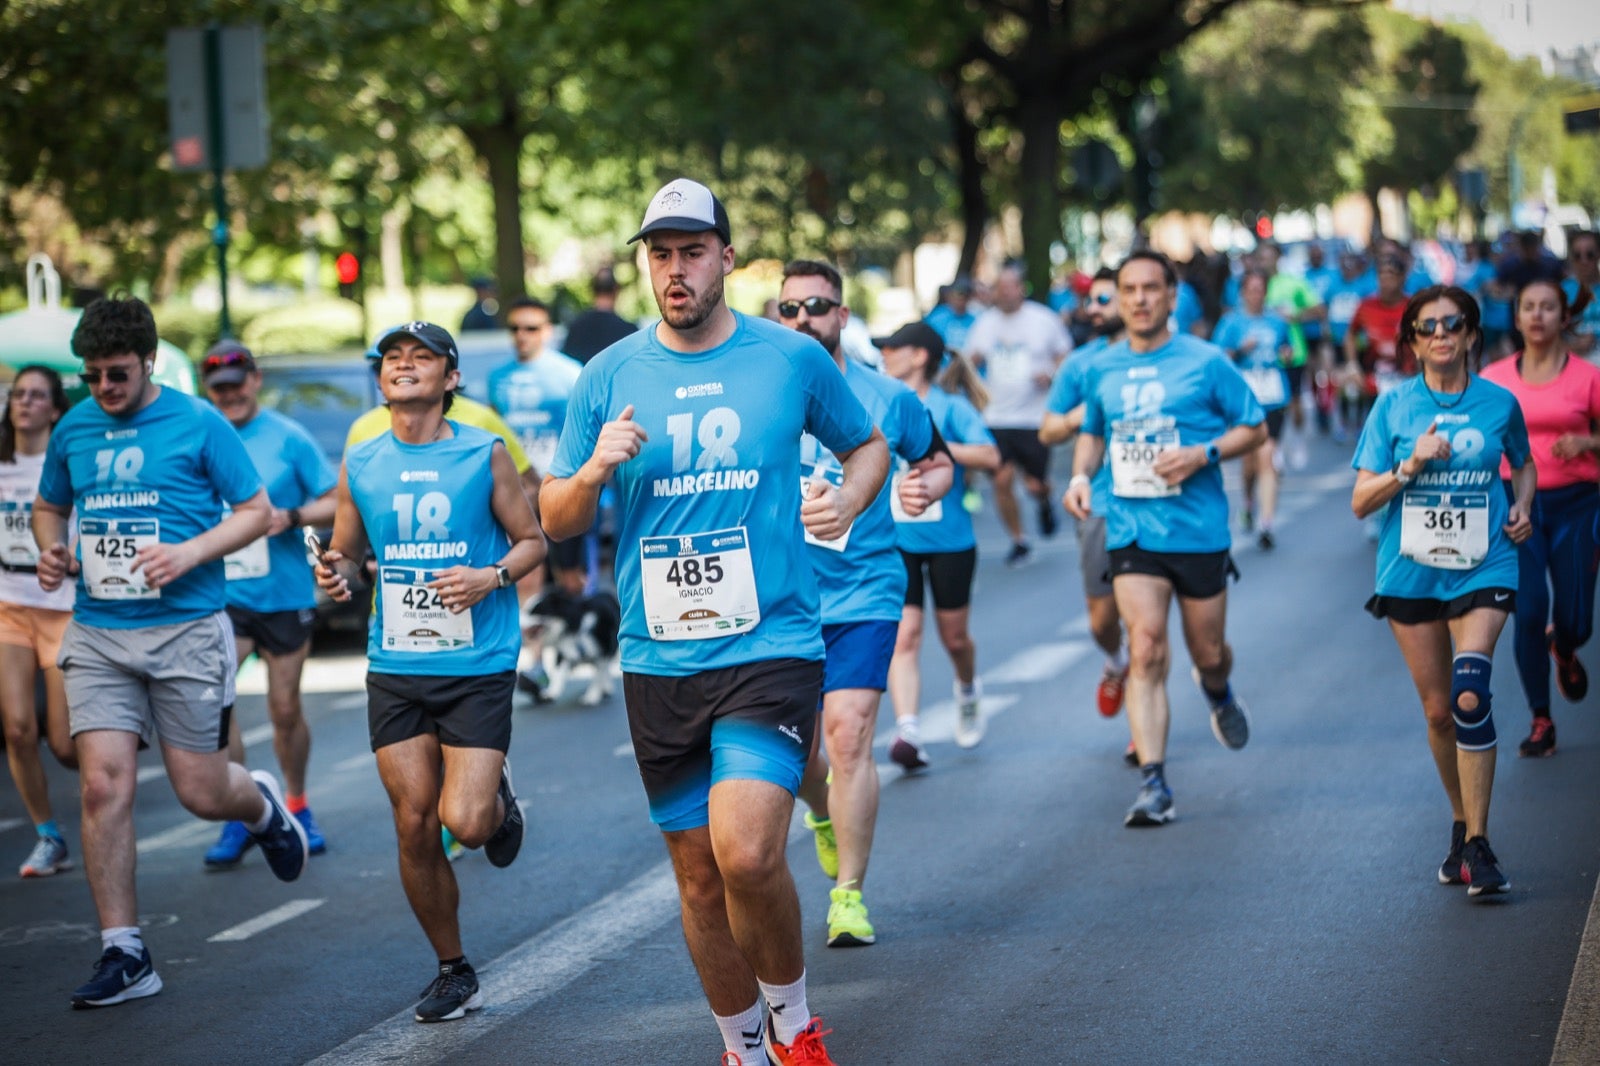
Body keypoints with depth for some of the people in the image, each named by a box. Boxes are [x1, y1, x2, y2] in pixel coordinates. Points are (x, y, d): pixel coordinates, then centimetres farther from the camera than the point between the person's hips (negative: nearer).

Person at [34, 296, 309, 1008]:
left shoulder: (197, 424, -3)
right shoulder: (73, 429, 9)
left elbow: (257, 510, 0)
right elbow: (49, 505, 25)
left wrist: (190, 552, -16)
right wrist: (50, 550, 2)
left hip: (187, 629, -3)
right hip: (96, 635, 3)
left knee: (201, 793, 2)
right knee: (103, 785, -9)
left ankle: (263, 805, 40)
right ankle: (123, 953, -2)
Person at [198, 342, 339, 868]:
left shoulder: (288, 438, -3)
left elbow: (336, 503, -1)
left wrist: (291, 517, -17)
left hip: (285, 593, -1)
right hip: (220, 593, 1)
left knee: (285, 709, 9)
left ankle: (297, 806, 32)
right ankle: (237, 819, -9)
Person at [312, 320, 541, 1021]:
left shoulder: (484, 454, -2)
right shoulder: (359, 466, 6)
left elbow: (532, 541, 5)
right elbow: (346, 557, 16)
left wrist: (490, 577, -15)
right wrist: (338, 577, -8)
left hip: (478, 667, -3)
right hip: (395, 669, 3)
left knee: (464, 823, -14)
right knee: (414, 826, 0)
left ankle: (499, 798, 25)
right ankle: (454, 974, 16)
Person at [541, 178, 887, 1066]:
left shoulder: (793, 358, 1)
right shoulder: (609, 376, 4)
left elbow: (868, 446, 18)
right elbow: (555, 521, 7)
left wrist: (846, 503, -4)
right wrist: (595, 469, -14)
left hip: (772, 648, -3)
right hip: (658, 661, 3)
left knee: (747, 855, -20)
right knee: (699, 877, 9)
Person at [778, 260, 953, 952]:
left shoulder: (890, 399, 1)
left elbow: (936, 459, 17)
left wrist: (927, 486, -6)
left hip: (862, 593, -2)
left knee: (848, 737, -13)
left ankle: (849, 897, -5)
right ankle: (825, 816, 46)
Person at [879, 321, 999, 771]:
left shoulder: (949, 406, -7)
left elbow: (990, 456, -19)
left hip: (949, 540, -2)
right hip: (894, 542, 2)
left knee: (954, 636, 11)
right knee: (904, 634, -13)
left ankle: (967, 691, 44)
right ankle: (907, 731, -21)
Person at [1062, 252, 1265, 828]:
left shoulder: (1206, 362, -3)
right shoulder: (1102, 370, 8)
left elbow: (1254, 428, 2)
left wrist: (1205, 454, -14)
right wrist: (1081, 474, 4)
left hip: (1199, 528, -1)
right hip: (1131, 530, 1)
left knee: (1207, 652, 11)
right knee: (1146, 650, -13)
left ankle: (1218, 694, 50)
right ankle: (1152, 785, -16)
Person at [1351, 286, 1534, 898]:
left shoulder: (1499, 404, 2)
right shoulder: (1394, 406, 0)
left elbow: (1523, 464, 22)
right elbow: (1361, 501, -1)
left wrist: (1522, 507, 2)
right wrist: (1411, 466, -16)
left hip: (1482, 568, -1)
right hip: (1411, 570, 2)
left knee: (1470, 696, -20)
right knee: (1438, 710, 7)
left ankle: (1477, 846, -15)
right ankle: (1462, 824, 29)